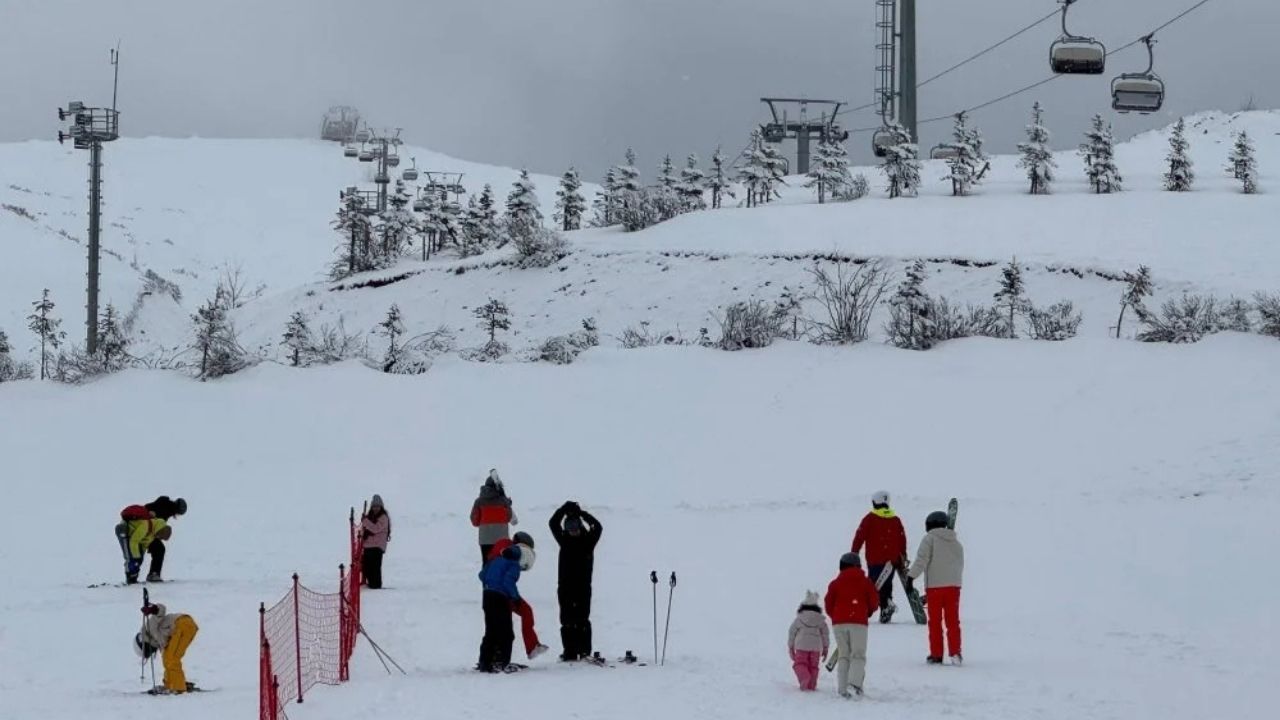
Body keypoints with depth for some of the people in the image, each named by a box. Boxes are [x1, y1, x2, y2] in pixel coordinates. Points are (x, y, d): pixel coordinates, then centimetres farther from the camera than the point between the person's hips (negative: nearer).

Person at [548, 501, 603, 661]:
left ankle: (584, 651, -3)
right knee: (567, 621, 1)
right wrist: (565, 509, -10)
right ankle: (570, 652, 3)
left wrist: (582, 514, -16)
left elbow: (598, 527, -12)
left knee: (582, 620, -4)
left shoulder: (588, 540, 2)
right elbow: (554, 524, 1)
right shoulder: (564, 540, 7)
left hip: (583, 586, -3)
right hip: (565, 586, 3)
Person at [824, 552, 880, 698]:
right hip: (858, 622, -2)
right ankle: (855, 680, -25)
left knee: (843, 655, 9)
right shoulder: (865, 582, 5)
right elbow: (874, 600, 3)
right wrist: (868, 612, 23)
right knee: (858, 654, -1)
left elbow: (828, 603, 5)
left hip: (839, 622, 2)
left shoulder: (835, 583, 8)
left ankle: (842, 687, -1)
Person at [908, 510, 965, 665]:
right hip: (954, 586, 4)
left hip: (934, 586, -4)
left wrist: (911, 577, -12)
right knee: (953, 621, 7)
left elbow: (921, 560, -13)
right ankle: (955, 653, -2)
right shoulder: (956, 543, 16)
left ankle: (936, 655, 4)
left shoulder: (929, 539, -2)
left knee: (935, 622, 4)